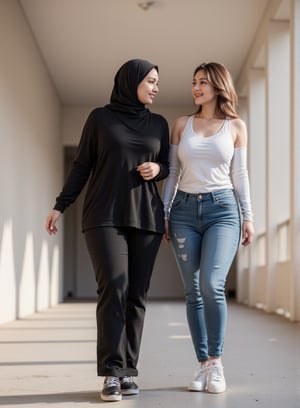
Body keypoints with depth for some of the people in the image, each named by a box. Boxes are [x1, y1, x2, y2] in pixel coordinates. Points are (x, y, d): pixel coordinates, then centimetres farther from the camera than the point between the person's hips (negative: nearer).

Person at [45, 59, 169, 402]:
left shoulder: (158, 123, 12)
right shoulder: (100, 118, 4)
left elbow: (167, 167, 18)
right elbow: (81, 166, 6)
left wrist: (157, 169, -5)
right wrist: (60, 206, 1)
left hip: (145, 219, 3)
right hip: (104, 217, -3)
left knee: (136, 295, -2)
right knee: (113, 289, -15)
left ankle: (128, 371, 4)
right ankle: (112, 373, -12)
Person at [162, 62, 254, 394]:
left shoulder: (236, 126, 7)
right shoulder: (181, 125, 10)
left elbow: (239, 175, 8)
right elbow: (172, 172, 11)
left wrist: (248, 217, 2)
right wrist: (163, 214, 5)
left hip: (222, 210, -2)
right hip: (184, 210, 2)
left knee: (212, 285, -20)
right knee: (193, 292, 1)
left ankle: (216, 362, -5)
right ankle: (203, 365, 9)